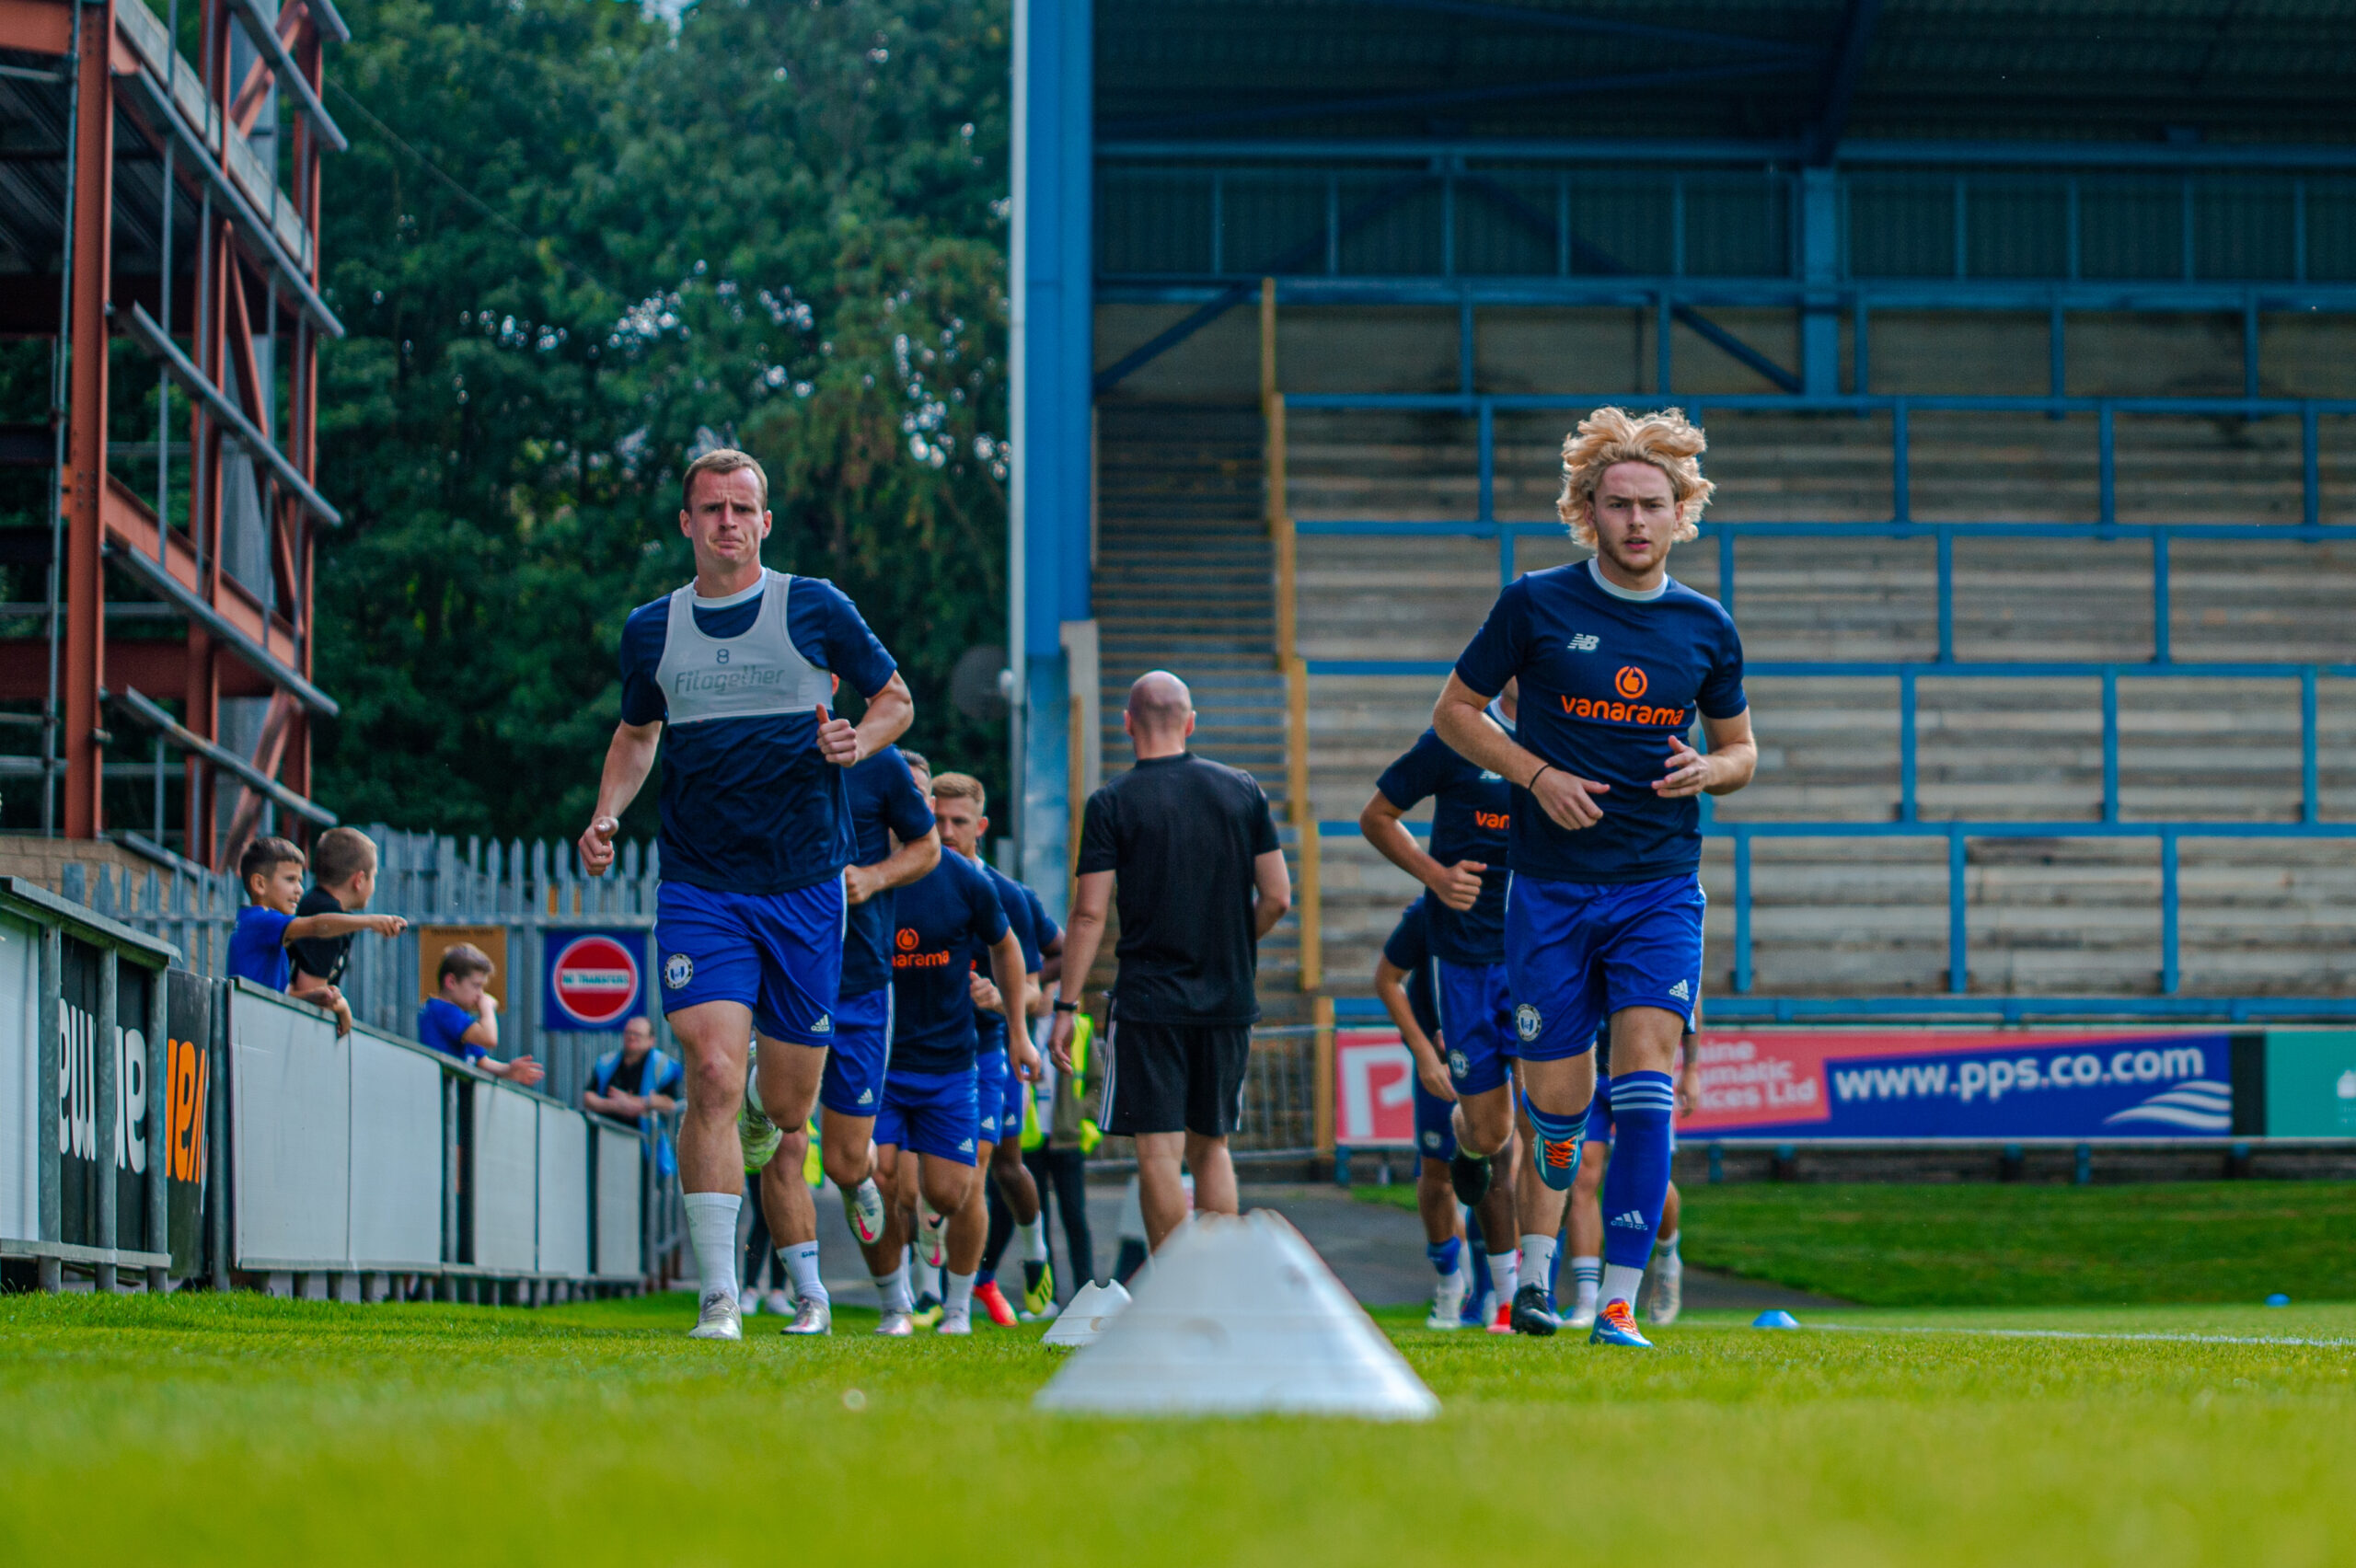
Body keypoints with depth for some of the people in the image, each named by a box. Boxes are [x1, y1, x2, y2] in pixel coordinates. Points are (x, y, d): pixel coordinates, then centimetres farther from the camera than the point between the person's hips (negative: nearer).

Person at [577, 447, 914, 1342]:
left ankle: (806, 1285, 26)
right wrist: (606, 816, 6)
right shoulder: (650, 630, 8)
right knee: (714, 1074, -18)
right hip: (698, 890, 1)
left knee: (788, 1111, 6)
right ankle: (717, 1299, -18)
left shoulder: (814, 608, 2)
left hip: (805, 888, 0)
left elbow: (895, 699, 12)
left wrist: (858, 742, -10)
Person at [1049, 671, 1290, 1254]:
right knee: (1211, 1146, 15)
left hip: (1149, 1002, -4)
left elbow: (1089, 913, -9)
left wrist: (1065, 1007, -3)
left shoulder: (1111, 805, -5)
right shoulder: (1242, 790, 5)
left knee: (1159, 1152, -4)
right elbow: (1277, 898, 4)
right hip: (1229, 1000, 4)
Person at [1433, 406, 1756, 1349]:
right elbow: (1455, 713, 6)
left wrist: (1707, 770, -6)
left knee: (1645, 1083, -14)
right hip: (1551, 885, -1)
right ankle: (1534, 1265, 33)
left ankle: (1618, 1304, -13)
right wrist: (1537, 775, -9)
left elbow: (1740, 749, 18)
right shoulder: (1537, 605, -2)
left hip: (1661, 888, 1)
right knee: (1555, 1101, 2)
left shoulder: (1706, 627, 6)